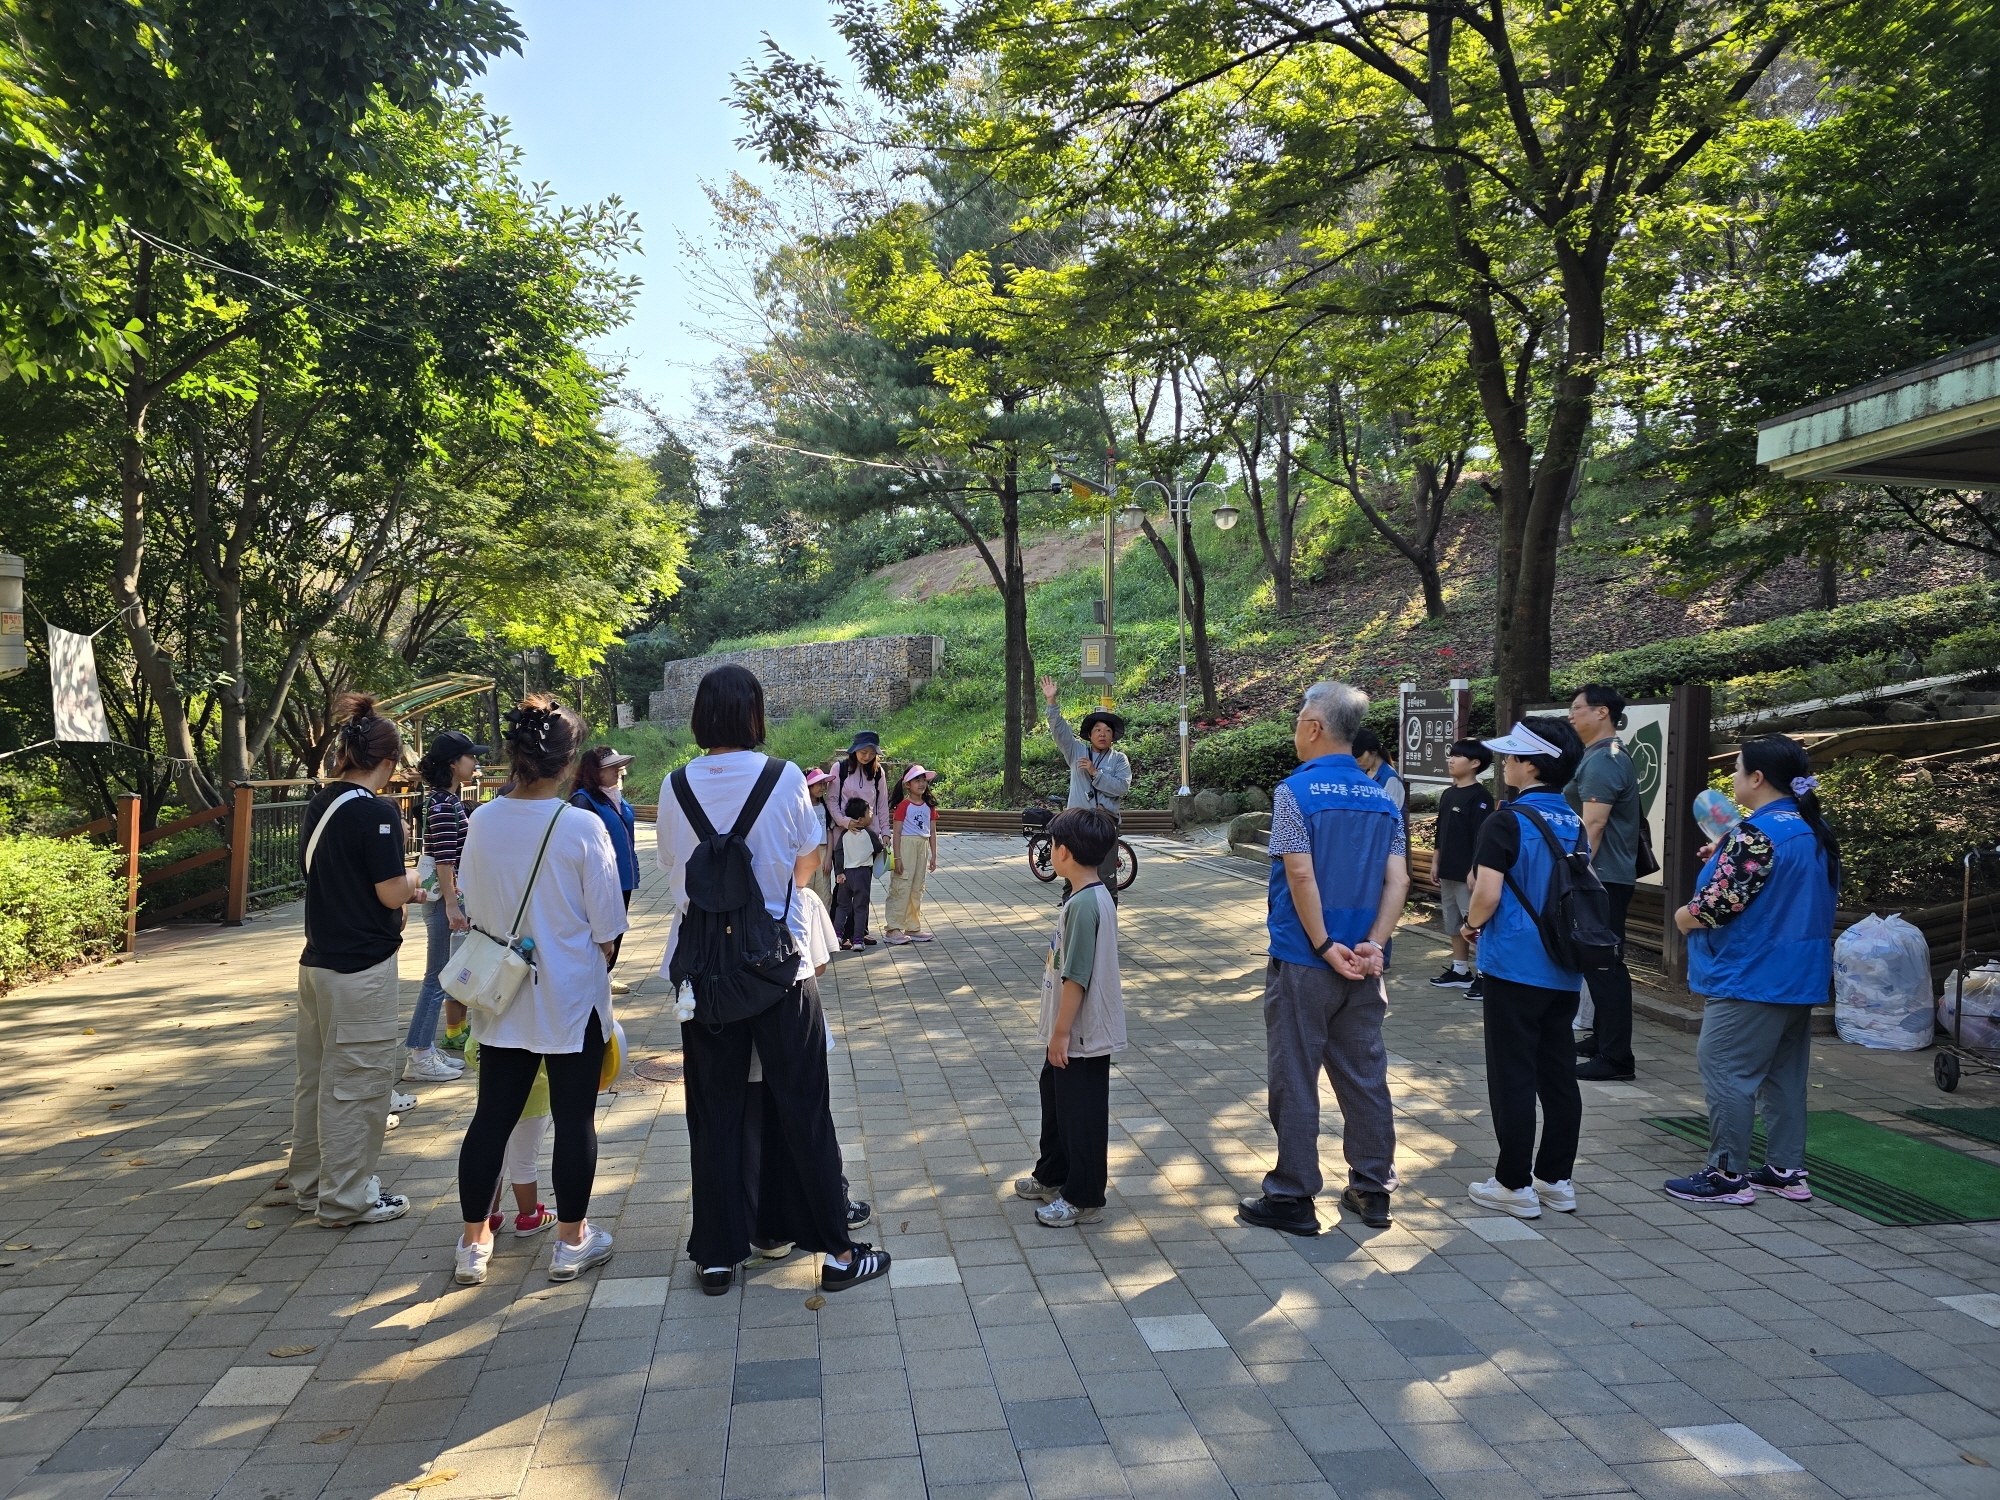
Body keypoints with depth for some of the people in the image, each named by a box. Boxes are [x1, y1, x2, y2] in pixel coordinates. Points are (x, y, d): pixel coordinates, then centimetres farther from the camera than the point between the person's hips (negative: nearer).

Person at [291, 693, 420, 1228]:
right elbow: (392, 892, -19)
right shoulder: (377, 811, -18)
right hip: (362, 968, -8)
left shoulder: (319, 805, 7)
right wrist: (413, 878, 3)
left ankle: (310, 1183, 32)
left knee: (317, 1077, 19)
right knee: (357, 1083, 3)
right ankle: (347, 1198, 12)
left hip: (317, 960, 8)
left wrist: (403, 890, 19)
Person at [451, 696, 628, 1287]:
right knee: (574, 1118, 9)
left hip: (504, 996, 4)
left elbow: (471, 910, 7)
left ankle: (473, 1243, 22)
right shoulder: (583, 827, -17)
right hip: (574, 998, -4)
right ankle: (572, 1240, 19)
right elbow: (607, 927, -11)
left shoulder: (482, 823, -5)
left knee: (492, 1116, 13)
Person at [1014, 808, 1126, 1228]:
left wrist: (1061, 1032, -19)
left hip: (1082, 1035, -10)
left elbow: (1077, 976, -25)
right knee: (1056, 1098, 23)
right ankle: (1052, 1176, 40)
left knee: (1080, 1113, 3)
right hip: (1072, 1031, 10)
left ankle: (1083, 1199, 17)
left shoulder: (1085, 904, -25)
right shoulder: (1095, 896, 7)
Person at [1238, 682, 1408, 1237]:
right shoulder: (1382, 797, 6)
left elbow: (1301, 876, -19)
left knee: (1295, 1081, 3)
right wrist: (1372, 945, -7)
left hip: (1302, 961, -6)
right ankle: (1373, 1190, 23)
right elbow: (1398, 881, -1)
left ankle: (1293, 1197, 11)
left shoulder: (1296, 791, -12)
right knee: (1365, 1075, 14)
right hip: (1362, 966, 6)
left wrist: (1324, 946, -13)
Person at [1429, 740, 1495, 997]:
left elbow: (1481, 838, -16)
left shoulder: (1480, 797, -12)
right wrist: (1436, 861, 18)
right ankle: (1460, 971, 25)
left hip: (1468, 872, -9)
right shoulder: (1448, 794, 13)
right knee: (1453, 923, 15)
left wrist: (1475, 870, -19)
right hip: (1448, 871, 9)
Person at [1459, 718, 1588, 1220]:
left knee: (1512, 1076, 2)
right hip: (1564, 969, 7)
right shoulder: (1576, 825, 8)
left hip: (1515, 967, -7)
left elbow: (1487, 893, -21)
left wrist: (1473, 924, -1)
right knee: (1558, 1074, 13)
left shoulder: (1508, 821, -14)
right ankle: (1556, 1179, 21)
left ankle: (1515, 1185, 8)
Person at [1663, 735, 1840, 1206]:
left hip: (1749, 978, -10)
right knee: (1785, 1074, 16)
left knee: (1725, 1070, -1)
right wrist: (1725, 854, 14)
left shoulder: (1756, 834, -21)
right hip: (1799, 976, 10)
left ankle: (1727, 1175, 4)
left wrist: (1685, 916, -5)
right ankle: (1787, 1170, 23)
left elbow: (1720, 902, -25)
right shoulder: (1814, 830, 10)